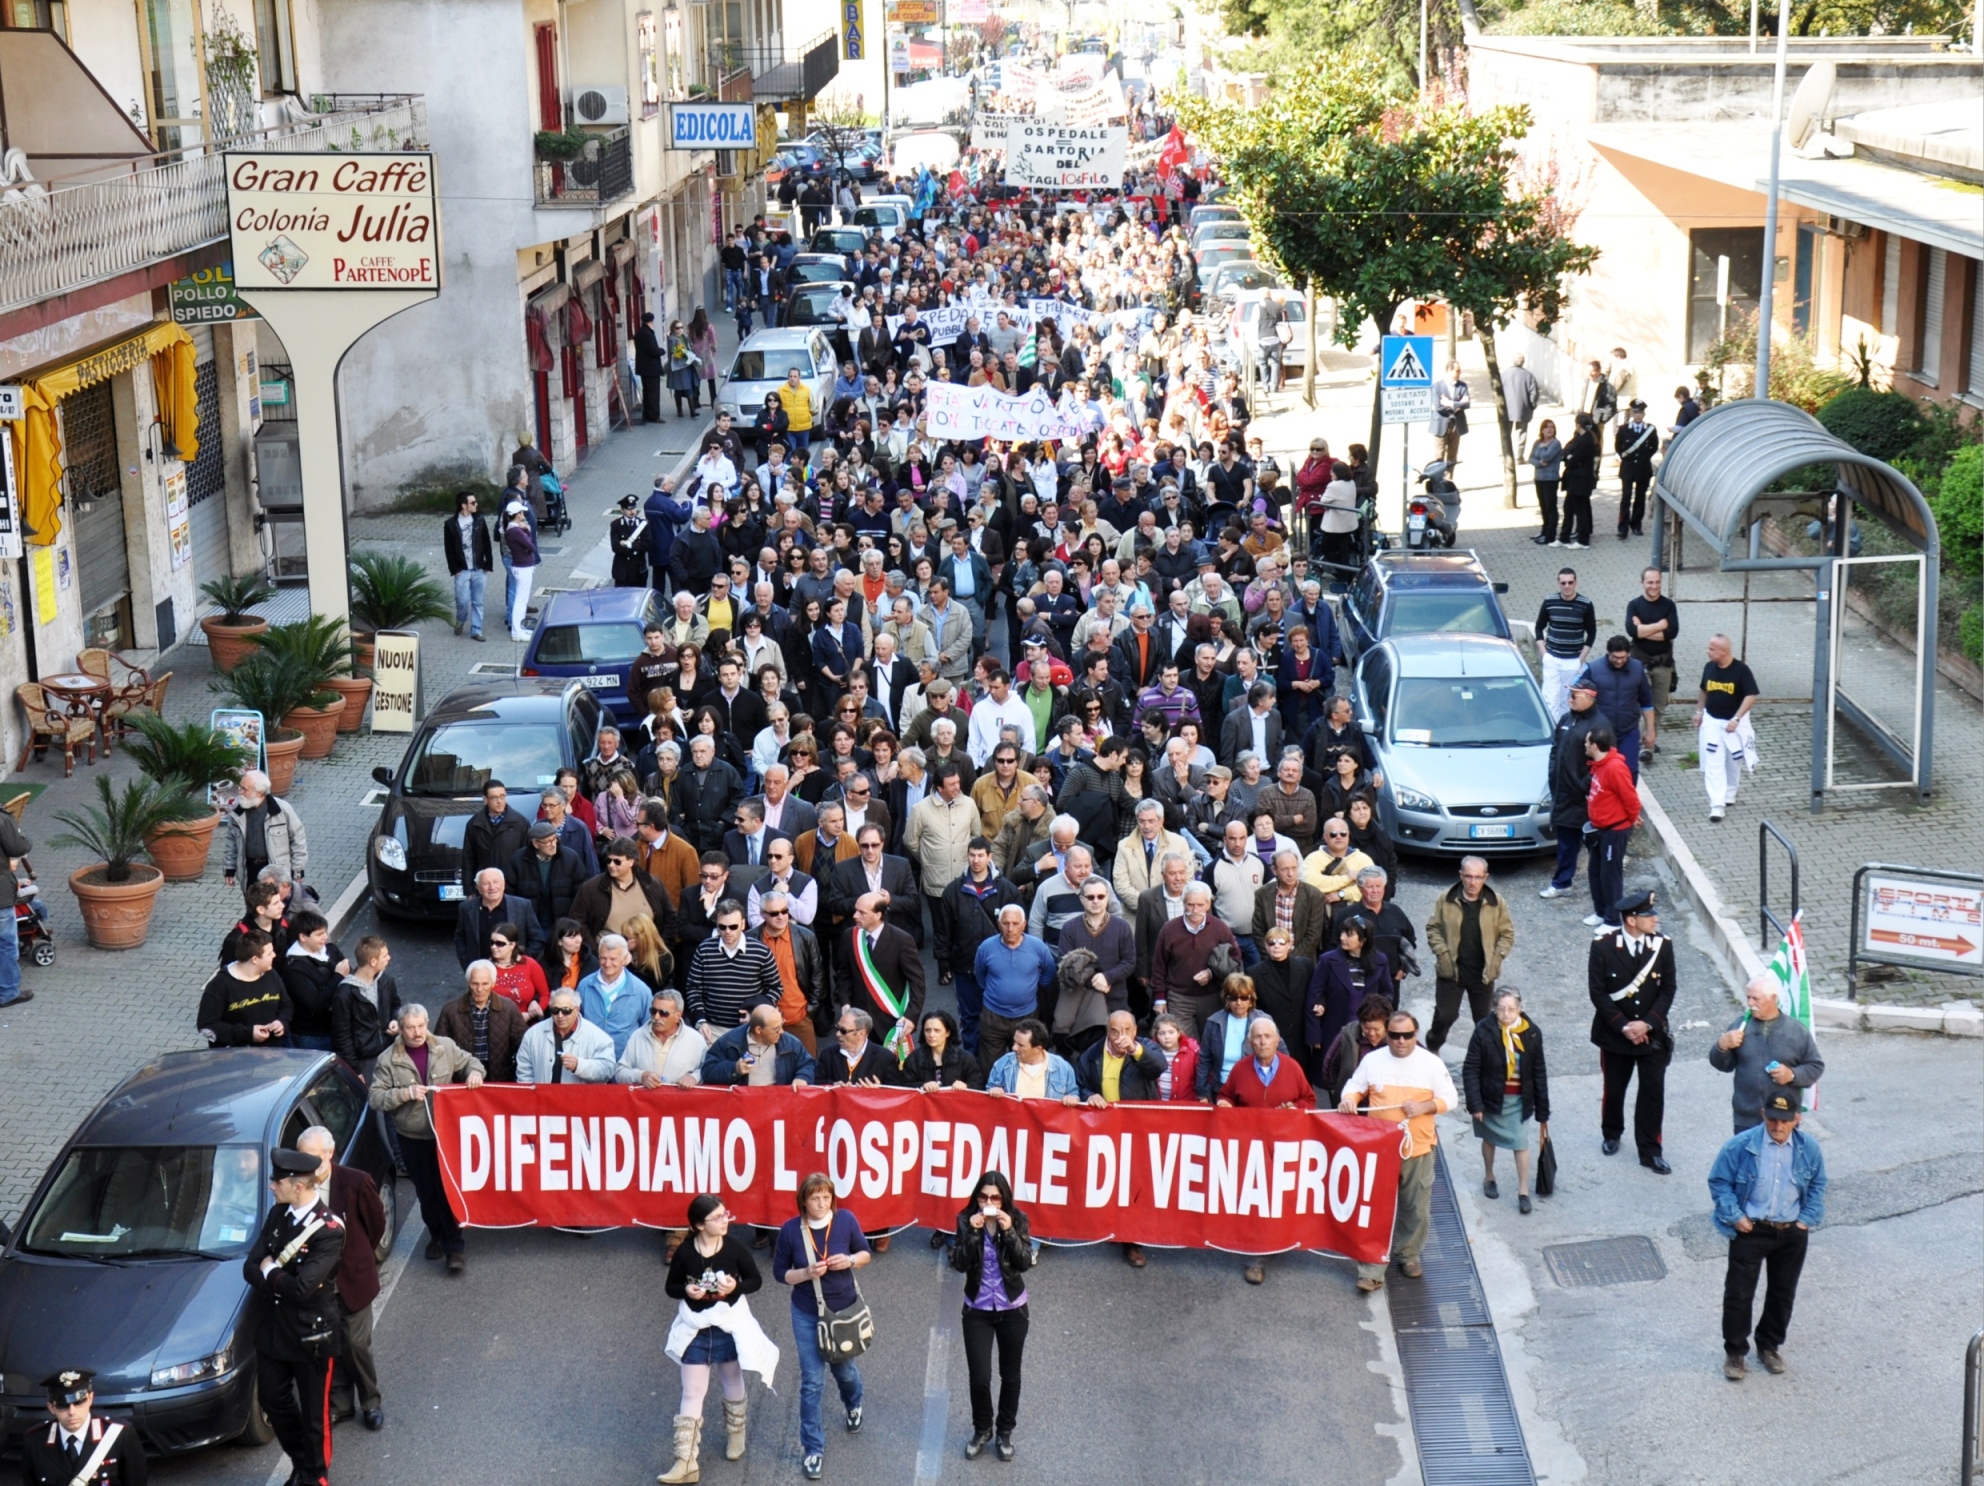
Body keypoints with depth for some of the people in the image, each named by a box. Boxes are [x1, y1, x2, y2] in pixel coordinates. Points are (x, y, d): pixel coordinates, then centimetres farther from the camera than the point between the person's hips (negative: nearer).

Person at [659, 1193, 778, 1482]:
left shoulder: (736, 1248, -12)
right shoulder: (684, 1253, -13)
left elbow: (756, 1280, -2)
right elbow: (670, 1287, 0)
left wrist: (736, 1286, -22)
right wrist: (686, 1290, -22)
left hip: (730, 1326, 1)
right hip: (695, 1329, -1)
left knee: (732, 1384, 21)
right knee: (692, 1393, -1)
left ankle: (735, 1436, 47)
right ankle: (686, 1463, 1)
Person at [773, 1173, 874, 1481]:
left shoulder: (845, 1220, -15)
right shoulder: (791, 1230, -16)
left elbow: (866, 1252, 0)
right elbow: (780, 1272, -7)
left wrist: (850, 1260, -22)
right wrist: (807, 1273, -25)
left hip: (844, 1309, 1)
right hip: (807, 1315, -1)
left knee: (843, 1369, 23)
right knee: (812, 1382, -1)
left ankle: (853, 1405, 58)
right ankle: (813, 1449, 12)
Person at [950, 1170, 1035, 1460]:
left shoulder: (1018, 1220, -9)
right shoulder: (966, 1221, -10)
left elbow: (1025, 1263, -17)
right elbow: (958, 1264, -17)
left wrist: (1009, 1231, -28)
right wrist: (973, 1232, -28)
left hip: (1012, 1309, 1)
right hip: (977, 1310, 0)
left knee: (1010, 1375, 13)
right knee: (979, 1377, -2)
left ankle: (1004, 1432, 32)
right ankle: (981, 1430, 24)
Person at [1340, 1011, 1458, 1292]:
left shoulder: (1431, 1063, -2)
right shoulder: (1372, 1060, 0)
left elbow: (1449, 1098, 0)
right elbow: (1355, 1086, 8)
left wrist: (1425, 1106, -17)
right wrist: (1349, 1098, -15)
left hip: (1418, 1147, 1)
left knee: (1416, 1209, 12)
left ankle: (1408, 1254, 35)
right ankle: (1372, 1270, -1)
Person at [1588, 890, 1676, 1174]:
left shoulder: (1662, 946, -7)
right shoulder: (1603, 947, -13)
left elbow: (1668, 990, -3)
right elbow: (1598, 993, -11)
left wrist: (1647, 1024, -13)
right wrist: (1624, 1026, -15)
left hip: (1652, 1034, 1)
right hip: (1615, 1034, -1)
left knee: (1653, 1094, 2)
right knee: (1614, 1089, 15)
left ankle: (1650, 1151, 12)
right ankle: (1611, 1134, 40)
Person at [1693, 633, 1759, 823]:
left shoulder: (1741, 670, -16)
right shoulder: (1709, 668, -2)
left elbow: (1751, 696, -15)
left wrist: (1736, 719, -21)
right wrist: (1699, 711, 14)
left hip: (1734, 722, -2)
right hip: (1712, 721, 2)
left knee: (1734, 761, 15)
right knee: (1713, 764, -8)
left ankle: (1730, 793, 38)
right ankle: (1717, 804, -12)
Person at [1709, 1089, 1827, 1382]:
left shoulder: (1809, 1149, -6)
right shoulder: (1740, 1146, -16)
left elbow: (1817, 1186, 10)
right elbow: (1719, 1181, -7)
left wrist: (1807, 1218, 0)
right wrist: (1734, 1216, -13)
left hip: (1791, 1233, 3)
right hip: (1750, 1230, -3)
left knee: (1783, 1293, 15)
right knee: (1739, 1293, 1)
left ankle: (1769, 1346, 35)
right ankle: (1734, 1352, 17)